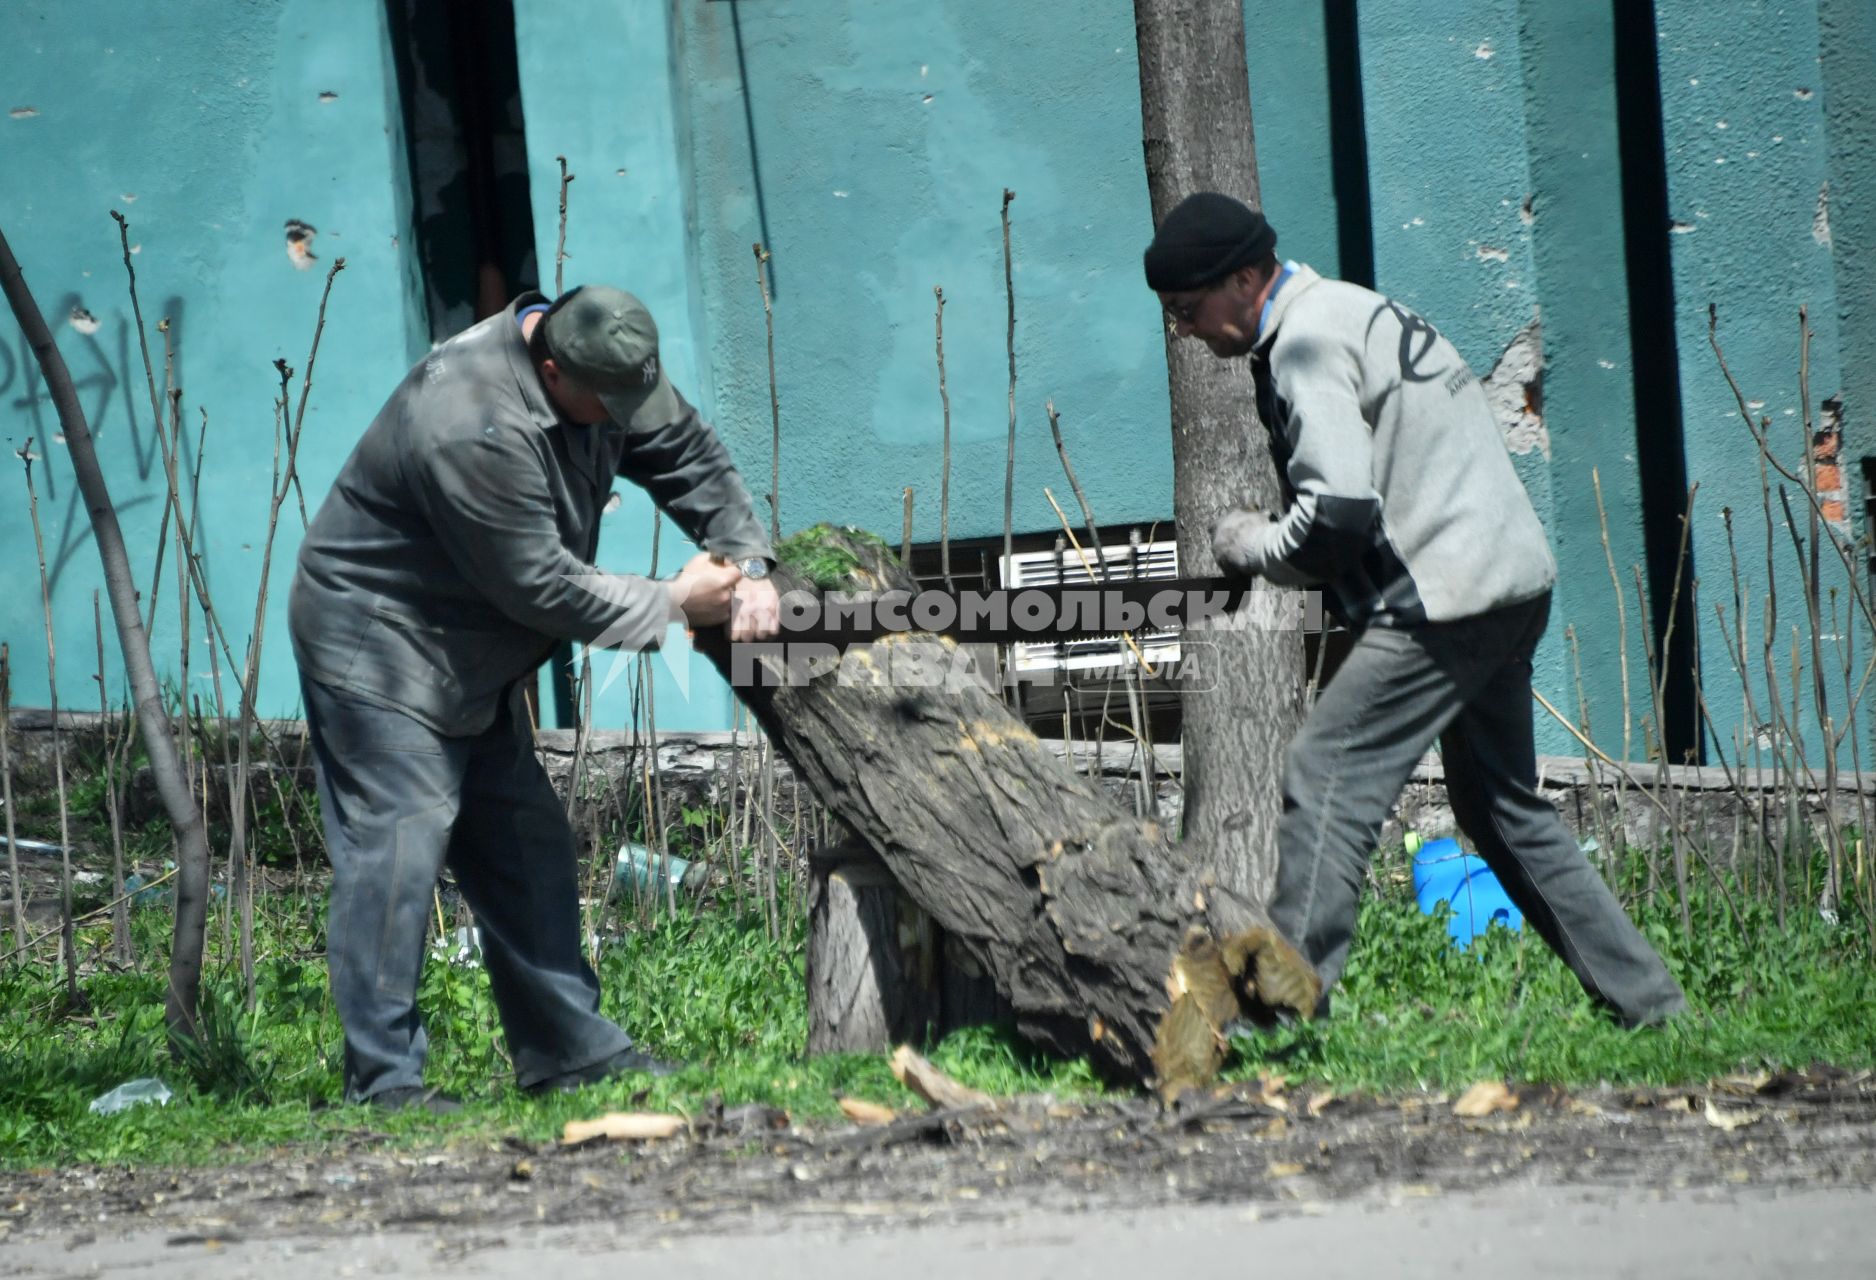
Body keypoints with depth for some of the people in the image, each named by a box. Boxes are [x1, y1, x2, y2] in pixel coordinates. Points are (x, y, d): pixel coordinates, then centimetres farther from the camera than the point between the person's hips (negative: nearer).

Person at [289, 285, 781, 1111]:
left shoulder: (608, 368, -6)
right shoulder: (474, 430, -34)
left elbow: (686, 453, 6)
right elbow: (540, 585, -28)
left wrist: (748, 562, -8)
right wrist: (673, 604, -17)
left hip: (471, 662, 10)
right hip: (378, 650, -10)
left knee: (527, 850, 10)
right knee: (396, 853, -14)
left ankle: (569, 1050, 17)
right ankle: (383, 1080, -13)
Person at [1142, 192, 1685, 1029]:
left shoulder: (1307, 342, -12)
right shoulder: (1347, 312, 19)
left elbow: (1337, 516, -20)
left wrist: (1247, 545, -4)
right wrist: (1271, 538, 11)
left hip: (1445, 597, -11)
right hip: (1513, 585, 11)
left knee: (1326, 778, -11)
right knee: (1503, 808, 18)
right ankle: (1648, 1004, 21)